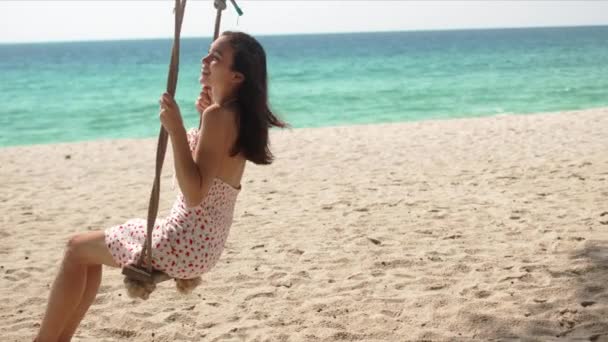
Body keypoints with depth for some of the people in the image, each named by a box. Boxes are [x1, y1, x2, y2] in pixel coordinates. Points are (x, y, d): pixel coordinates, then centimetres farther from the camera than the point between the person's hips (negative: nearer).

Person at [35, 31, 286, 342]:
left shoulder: (218, 116, -22)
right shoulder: (237, 114, 6)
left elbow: (194, 194, -29)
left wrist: (175, 129, -33)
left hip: (183, 245, -10)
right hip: (203, 242, 10)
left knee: (78, 249, 7)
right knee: (91, 249, 24)